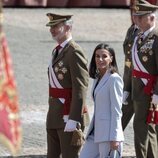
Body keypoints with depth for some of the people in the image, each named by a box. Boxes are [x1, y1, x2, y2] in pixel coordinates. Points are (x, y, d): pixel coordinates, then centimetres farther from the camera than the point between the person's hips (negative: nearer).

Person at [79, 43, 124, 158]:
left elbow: (116, 111, -14)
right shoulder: (97, 78, 15)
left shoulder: (114, 79, -11)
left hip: (109, 133, -9)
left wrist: (114, 138, -17)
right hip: (95, 131, 9)